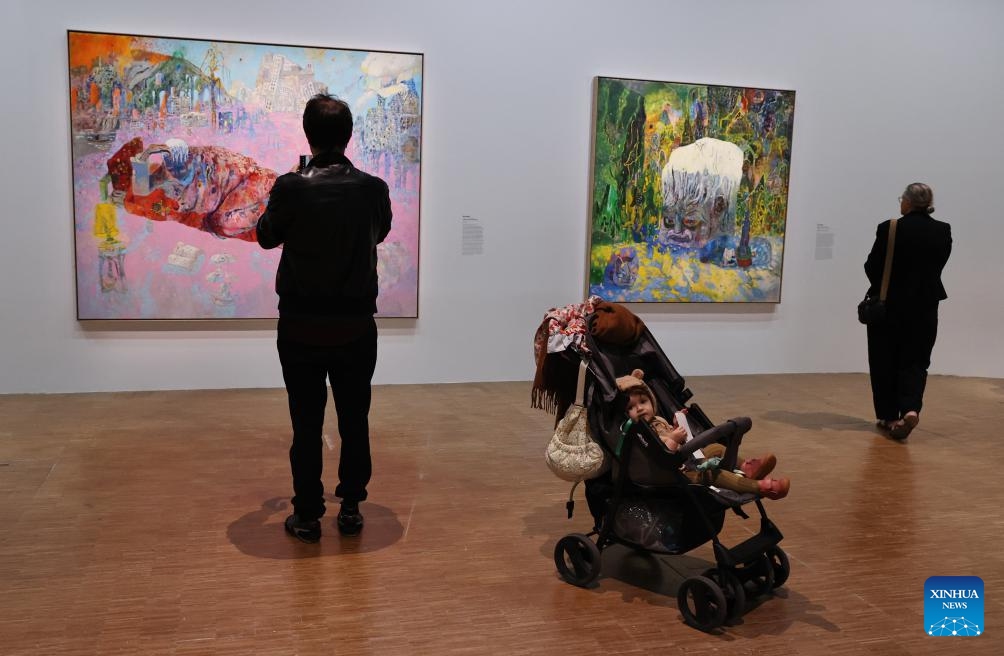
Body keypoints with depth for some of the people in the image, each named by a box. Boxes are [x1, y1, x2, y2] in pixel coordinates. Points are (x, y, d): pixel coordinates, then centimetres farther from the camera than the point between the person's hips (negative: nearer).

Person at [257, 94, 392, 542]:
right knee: (355, 422, 13)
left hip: (301, 328, -2)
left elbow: (266, 236, 4)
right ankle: (350, 509, 23)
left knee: (306, 426, 8)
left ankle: (307, 516, 17)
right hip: (356, 328, 2)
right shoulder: (373, 189, -7)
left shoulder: (290, 188, -14)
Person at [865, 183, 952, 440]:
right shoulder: (943, 231, -2)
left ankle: (889, 417, 16)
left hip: (889, 304, -2)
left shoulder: (889, 229, -12)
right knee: (915, 361, 8)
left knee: (886, 362, 10)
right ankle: (910, 409, -15)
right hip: (924, 306, 2)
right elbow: (937, 265, 5)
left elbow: (872, 267, -5)